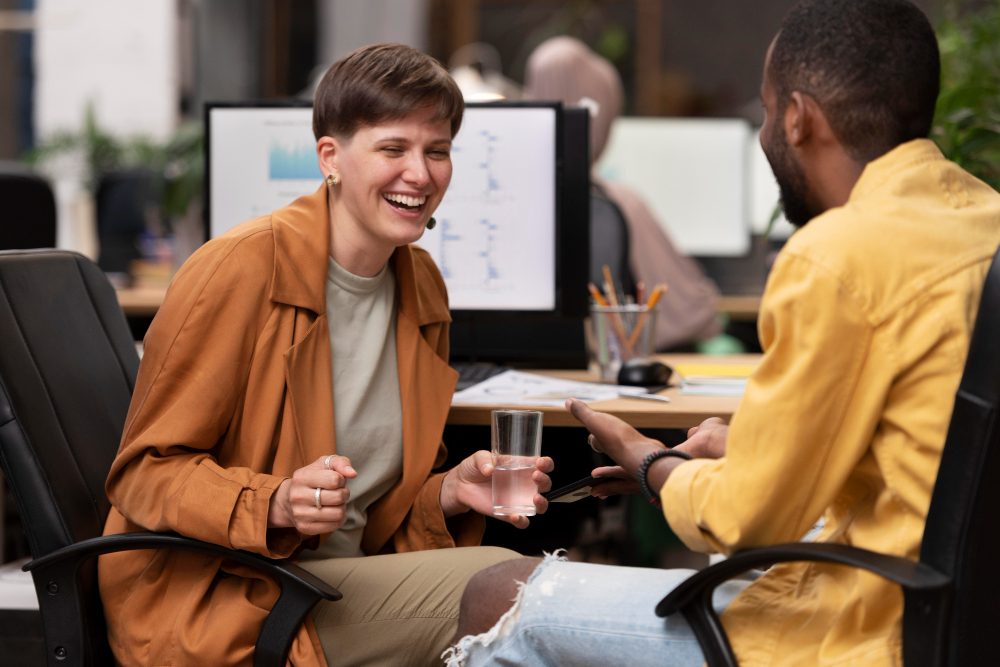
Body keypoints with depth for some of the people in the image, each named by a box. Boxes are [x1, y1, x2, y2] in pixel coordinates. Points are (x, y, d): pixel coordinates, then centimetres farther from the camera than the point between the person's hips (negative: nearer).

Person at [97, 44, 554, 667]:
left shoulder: (422, 283, 10)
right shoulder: (241, 268, -13)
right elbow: (145, 473, -12)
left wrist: (451, 493, -4)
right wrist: (277, 502, -29)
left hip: (348, 581, 7)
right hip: (214, 603, -7)